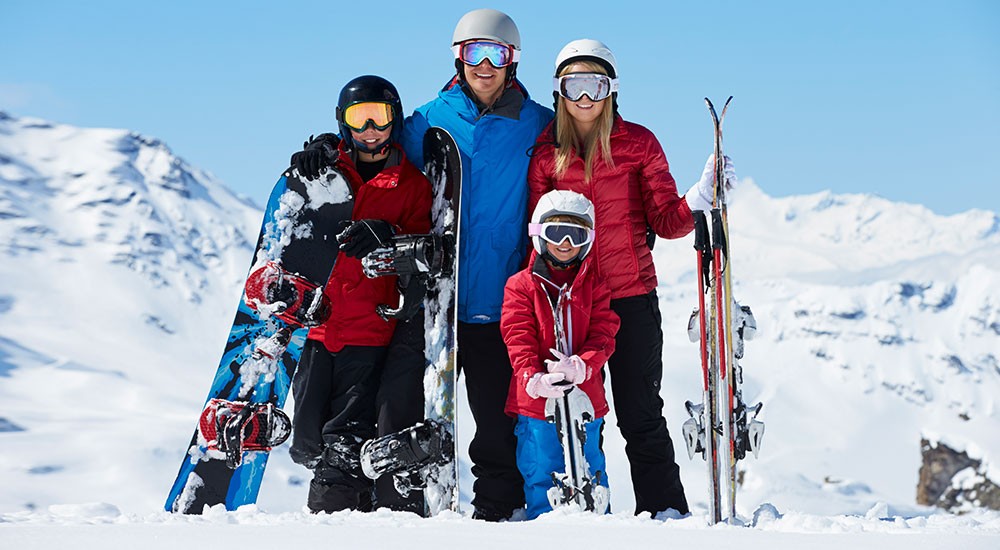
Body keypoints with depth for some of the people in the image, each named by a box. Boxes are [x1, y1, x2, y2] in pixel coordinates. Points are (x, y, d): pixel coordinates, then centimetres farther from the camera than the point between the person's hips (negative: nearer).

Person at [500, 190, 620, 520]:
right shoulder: (521, 285, 4)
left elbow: (603, 335, 1)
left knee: (589, 474, 10)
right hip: (535, 400, -2)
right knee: (541, 473, 2)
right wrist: (533, 378, -22)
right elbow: (518, 339, -5)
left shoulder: (595, 285, 9)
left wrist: (580, 366, -20)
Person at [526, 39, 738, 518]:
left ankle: (665, 513, 6)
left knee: (640, 417, -1)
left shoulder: (638, 143, 2)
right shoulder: (546, 153, 5)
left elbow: (665, 220, 1)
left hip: (631, 299, -2)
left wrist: (700, 198, -18)